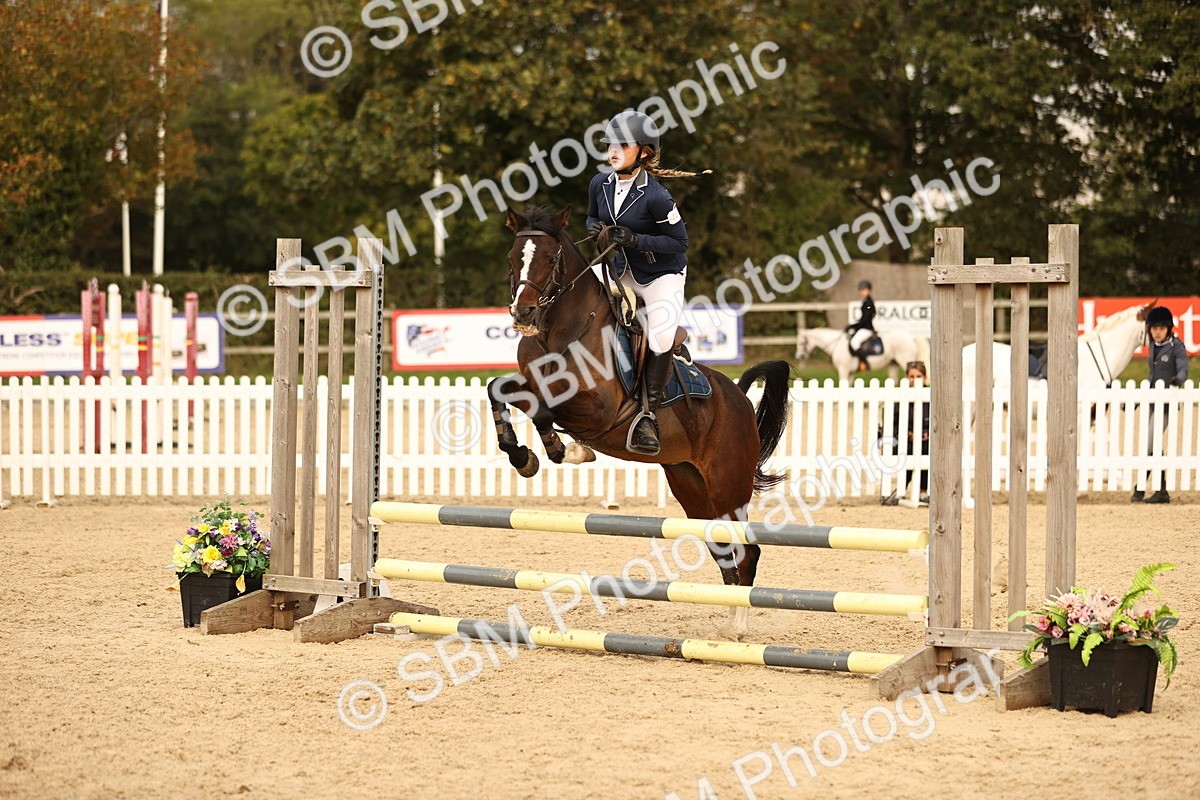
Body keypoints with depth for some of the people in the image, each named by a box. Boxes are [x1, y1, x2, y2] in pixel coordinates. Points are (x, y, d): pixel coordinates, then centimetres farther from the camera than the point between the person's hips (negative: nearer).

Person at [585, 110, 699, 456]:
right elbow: (593, 217, 13)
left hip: (663, 274, -6)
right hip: (622, 268, 7)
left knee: (660, 341, -24)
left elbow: (679, 241, -19)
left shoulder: (655, 196, -25)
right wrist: (594, 227, -12)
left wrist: (636, 239, -29)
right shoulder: (601, 184, -7)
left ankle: (649, 415, -9)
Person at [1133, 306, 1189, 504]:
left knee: (1149, 445, -11)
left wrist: (1177, 379, -43)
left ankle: (1140, 490, -5)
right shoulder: (1153, 347, 13)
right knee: (1153, 446, 9)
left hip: (1166, 402, -8)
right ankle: (1161, 491, 15)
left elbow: (1183, 369, -20)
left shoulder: (1176, 347, -8)